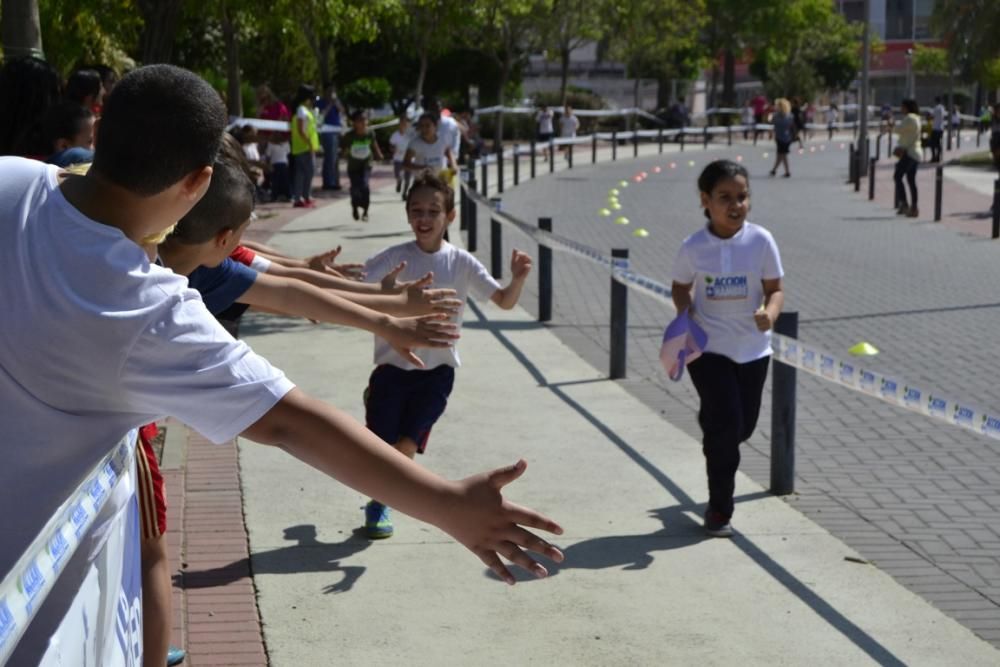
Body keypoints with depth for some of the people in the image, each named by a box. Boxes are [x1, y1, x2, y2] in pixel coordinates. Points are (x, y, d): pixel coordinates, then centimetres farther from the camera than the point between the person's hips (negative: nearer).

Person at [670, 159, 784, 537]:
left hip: (752, 348, 2)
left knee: (744, 426, 12)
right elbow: (681, 288, 7)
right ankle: (719, 510, 9)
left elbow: (775, 289, -3)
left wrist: (770, 313, -24)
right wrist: (685, 317, -12)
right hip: (708, 348, -2)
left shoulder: (761, 241, -9)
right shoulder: (693, 248, -9)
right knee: (725, 423, -7)